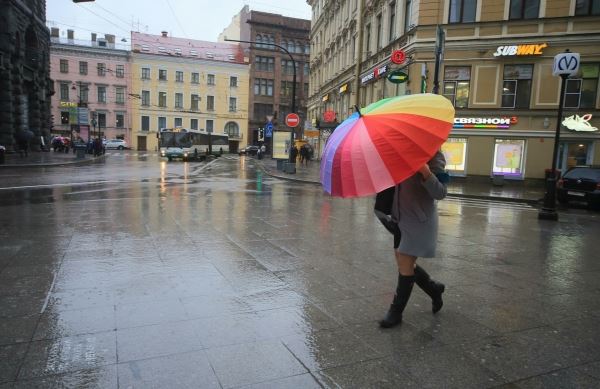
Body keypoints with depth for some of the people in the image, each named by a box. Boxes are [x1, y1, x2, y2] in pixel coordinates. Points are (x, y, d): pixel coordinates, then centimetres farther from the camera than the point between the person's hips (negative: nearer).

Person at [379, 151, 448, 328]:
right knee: (403, 263, 14)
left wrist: (426, 173, -34)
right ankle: (434, 288, 37)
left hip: (419, 220, -7)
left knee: (405, 265, -2)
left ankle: (396, 311, 14)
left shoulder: (434, 157, -13)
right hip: (400, 217, 7)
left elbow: (441, 193, -18)